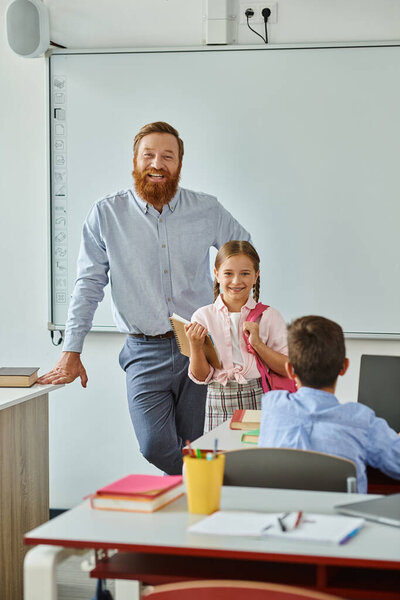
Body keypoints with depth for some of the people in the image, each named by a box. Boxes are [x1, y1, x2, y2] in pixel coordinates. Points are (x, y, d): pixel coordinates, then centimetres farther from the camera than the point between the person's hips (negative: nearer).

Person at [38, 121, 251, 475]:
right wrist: (72, 352, -3)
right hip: (145, 354, -1)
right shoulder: (107, 214, 2)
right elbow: (89, 285, 3)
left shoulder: (208, 210, 4)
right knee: (156, 447, -16)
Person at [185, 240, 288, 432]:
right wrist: (196, 347, -12)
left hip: (260, 401, 0)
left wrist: (258, 344, -11)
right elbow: (201, 377, 5)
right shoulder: (203, 316, 5)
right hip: (219, 405, 1)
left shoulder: (269, 316, 3)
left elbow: (288, 368, -2)